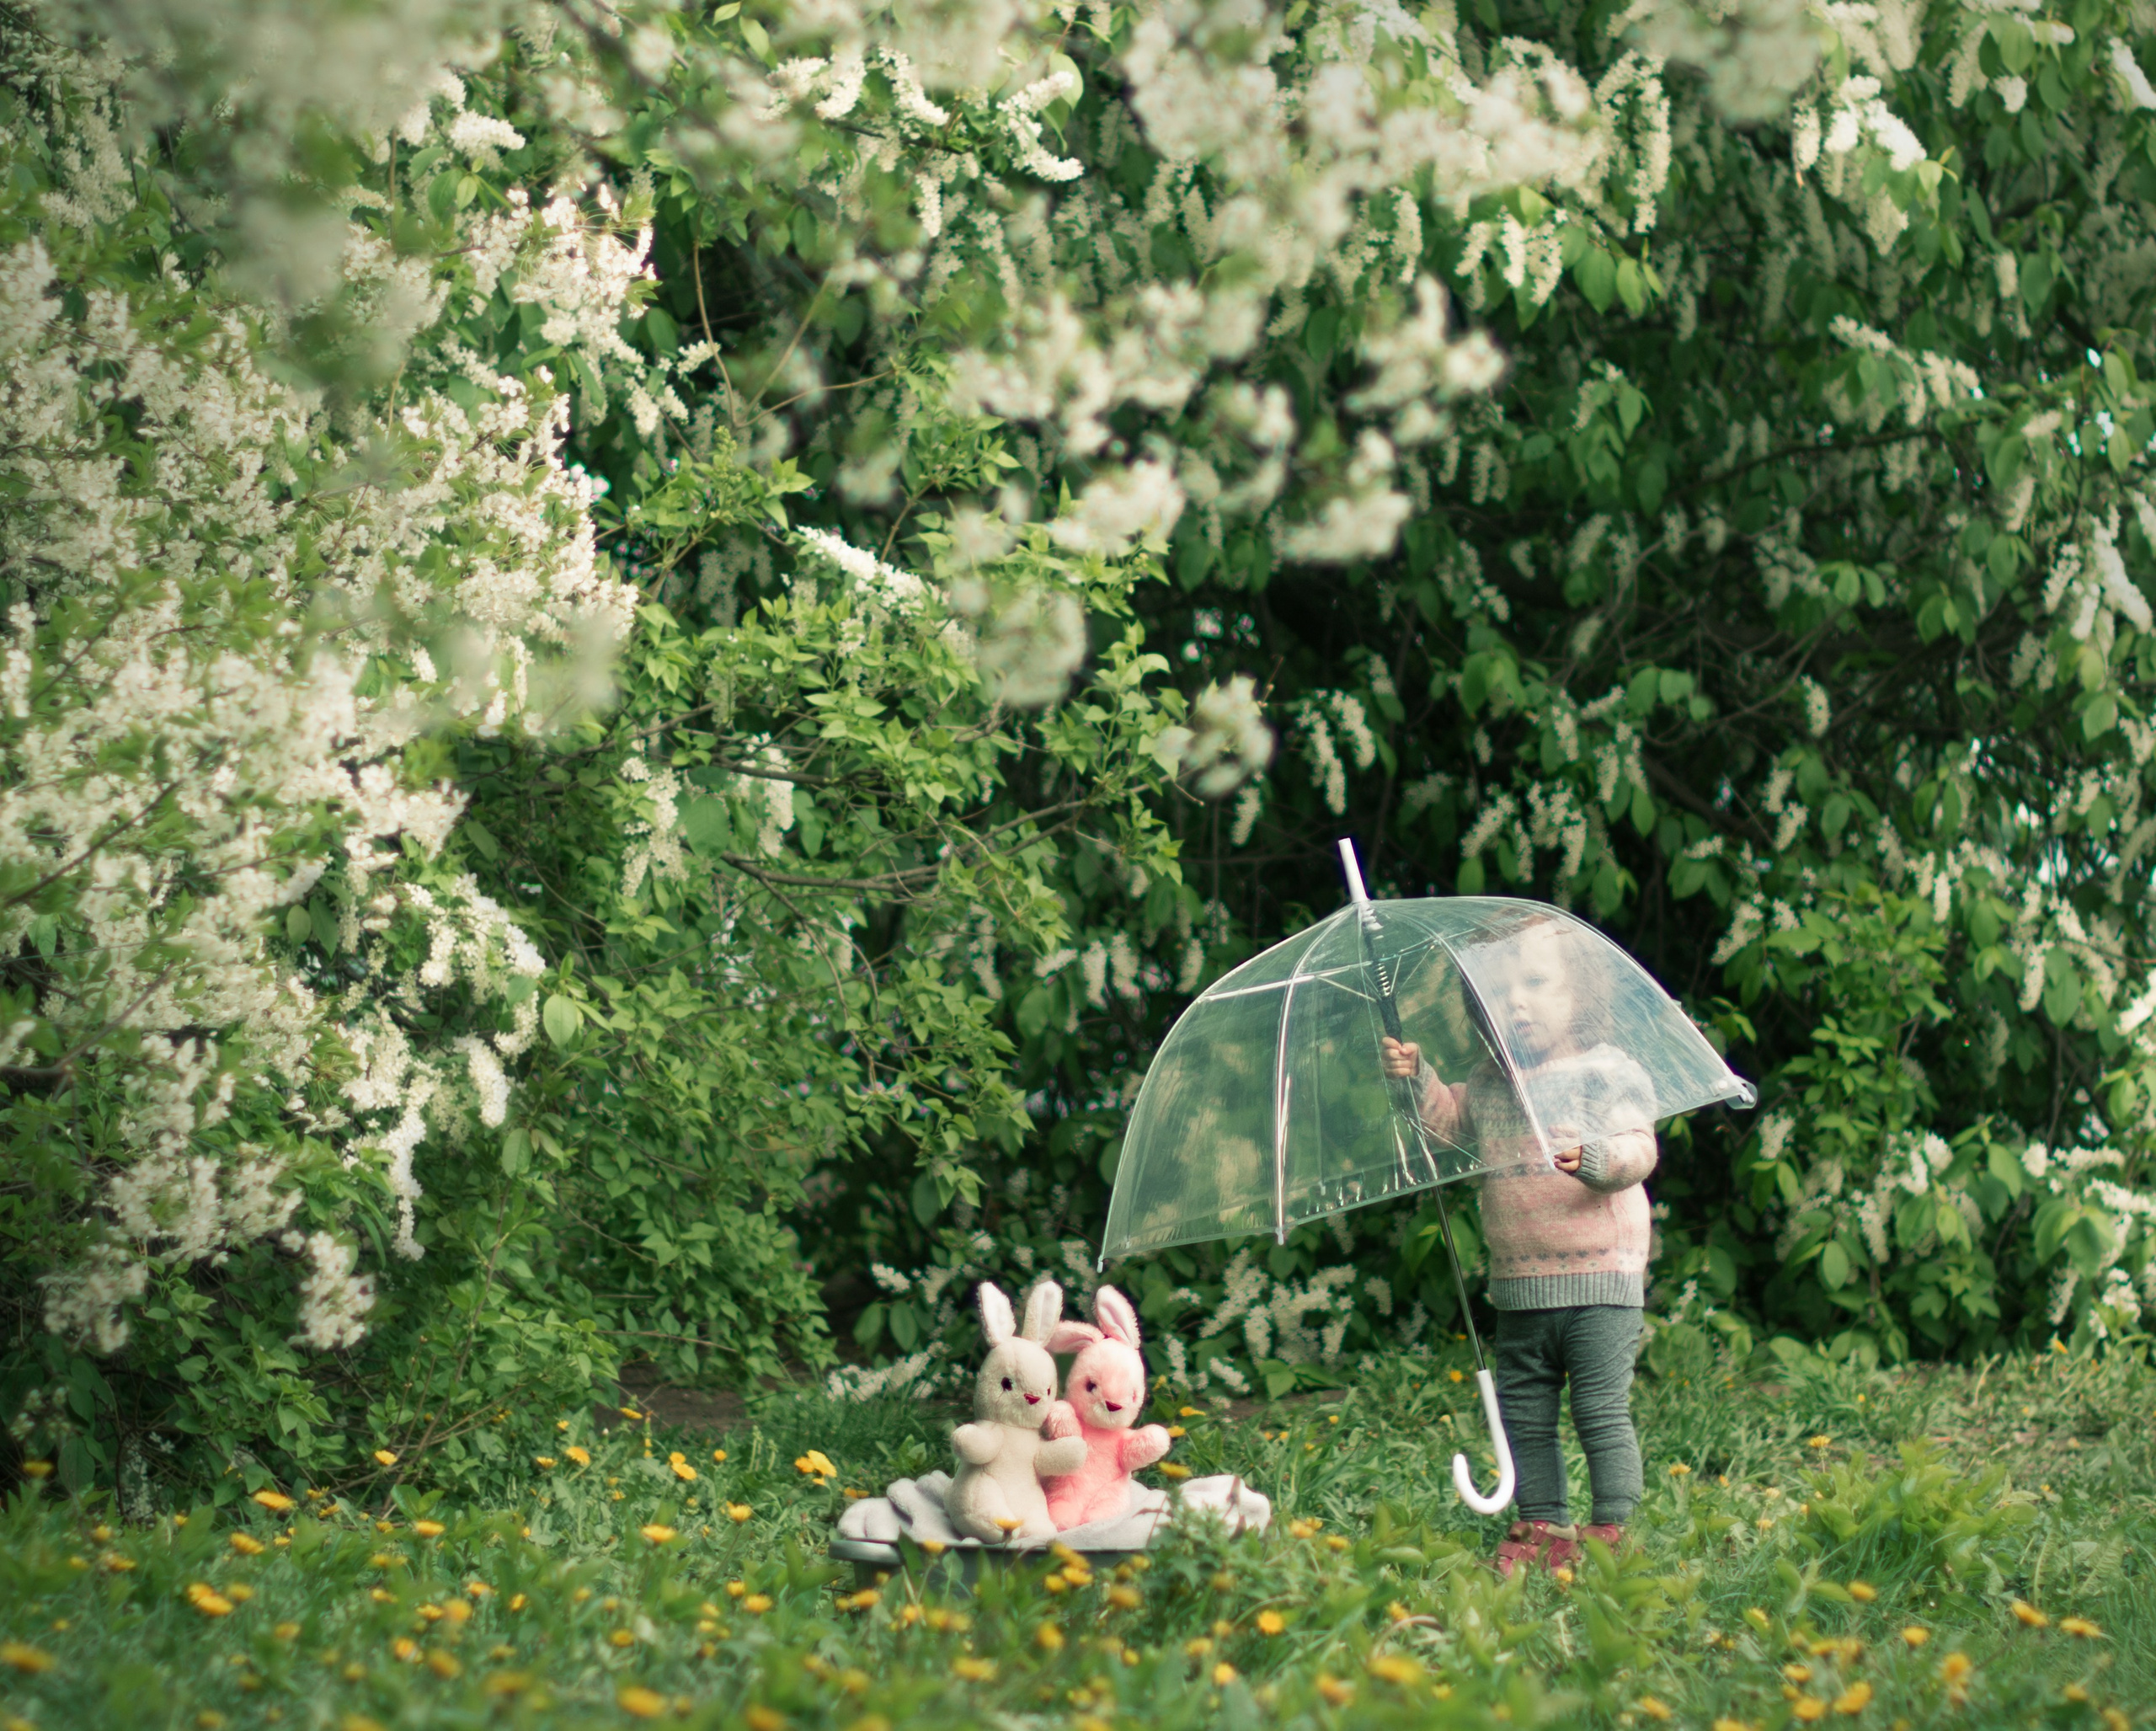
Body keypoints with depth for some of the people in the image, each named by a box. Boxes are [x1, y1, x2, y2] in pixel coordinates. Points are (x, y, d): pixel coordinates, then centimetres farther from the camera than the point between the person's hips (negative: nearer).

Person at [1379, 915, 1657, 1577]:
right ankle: (1542, 1526, 19)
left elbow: (1636, 1150, -16)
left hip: (1598, 1283, -6)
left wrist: (1591, 1156, -36)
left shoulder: (1608, 1073, -6)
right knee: (1523, 1413, 10)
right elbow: (1448, 1120, 19)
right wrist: (1416, 1077, 3)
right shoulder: (1488, 1084, 12)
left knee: (1601, 1410, -6)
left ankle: (1611, 1530, 1)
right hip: (1519, 1290, 6)